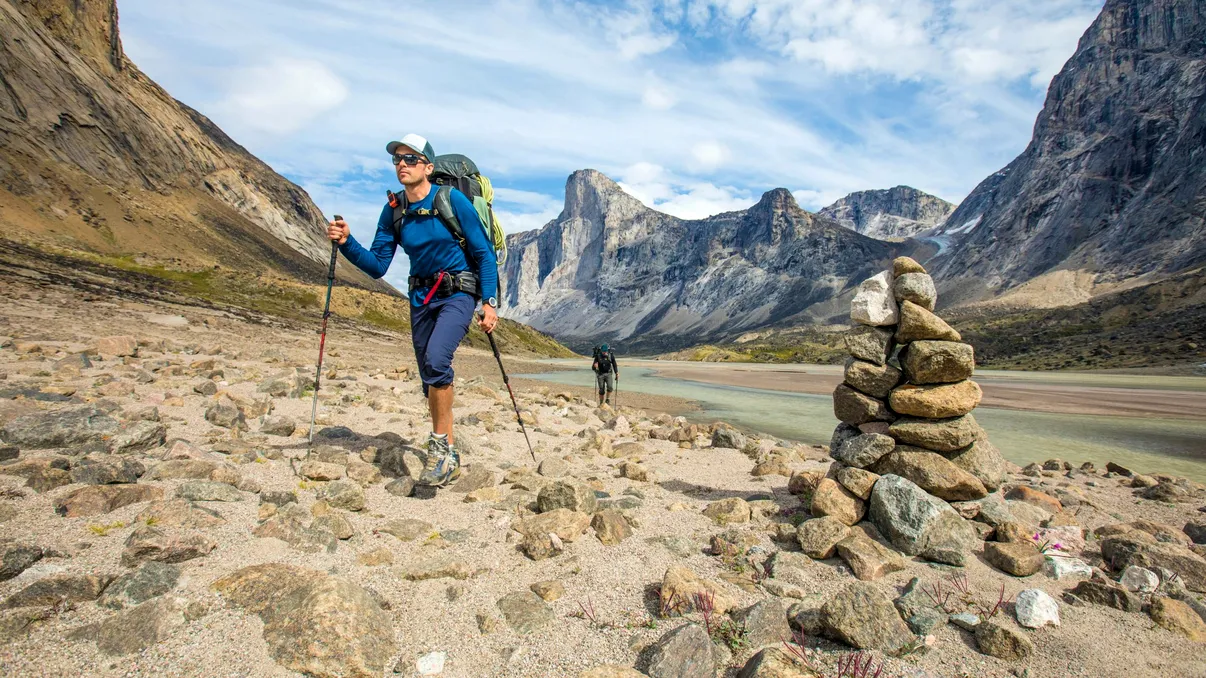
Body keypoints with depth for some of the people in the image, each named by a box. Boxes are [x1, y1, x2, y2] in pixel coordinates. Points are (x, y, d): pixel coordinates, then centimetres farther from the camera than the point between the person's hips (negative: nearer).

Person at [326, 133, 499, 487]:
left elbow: (484, 253, -8)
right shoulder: (393, 211, 3)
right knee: (431, 379, 8)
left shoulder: (452, 200, -11)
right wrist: (347, 243, -14)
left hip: (458, 294, -5)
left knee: (436, 359, -29)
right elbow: (377, 265, 3)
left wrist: (489, 302, -13)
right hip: (421, 297, 6)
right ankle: (447, 454, 24)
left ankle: (441, 444, -13)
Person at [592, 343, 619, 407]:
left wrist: (617, 374, 3)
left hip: (609, 374, 1)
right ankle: (601, 403, 14)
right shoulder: (598, 356, -12)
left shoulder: (611, 355, -7)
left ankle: (607, 399, 1)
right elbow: (593, 368, -10)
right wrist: (594, 366, -33)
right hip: (600, 374, 0)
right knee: (601, 390, 1)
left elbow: (614, 365, 7)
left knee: (610, 387, -21)